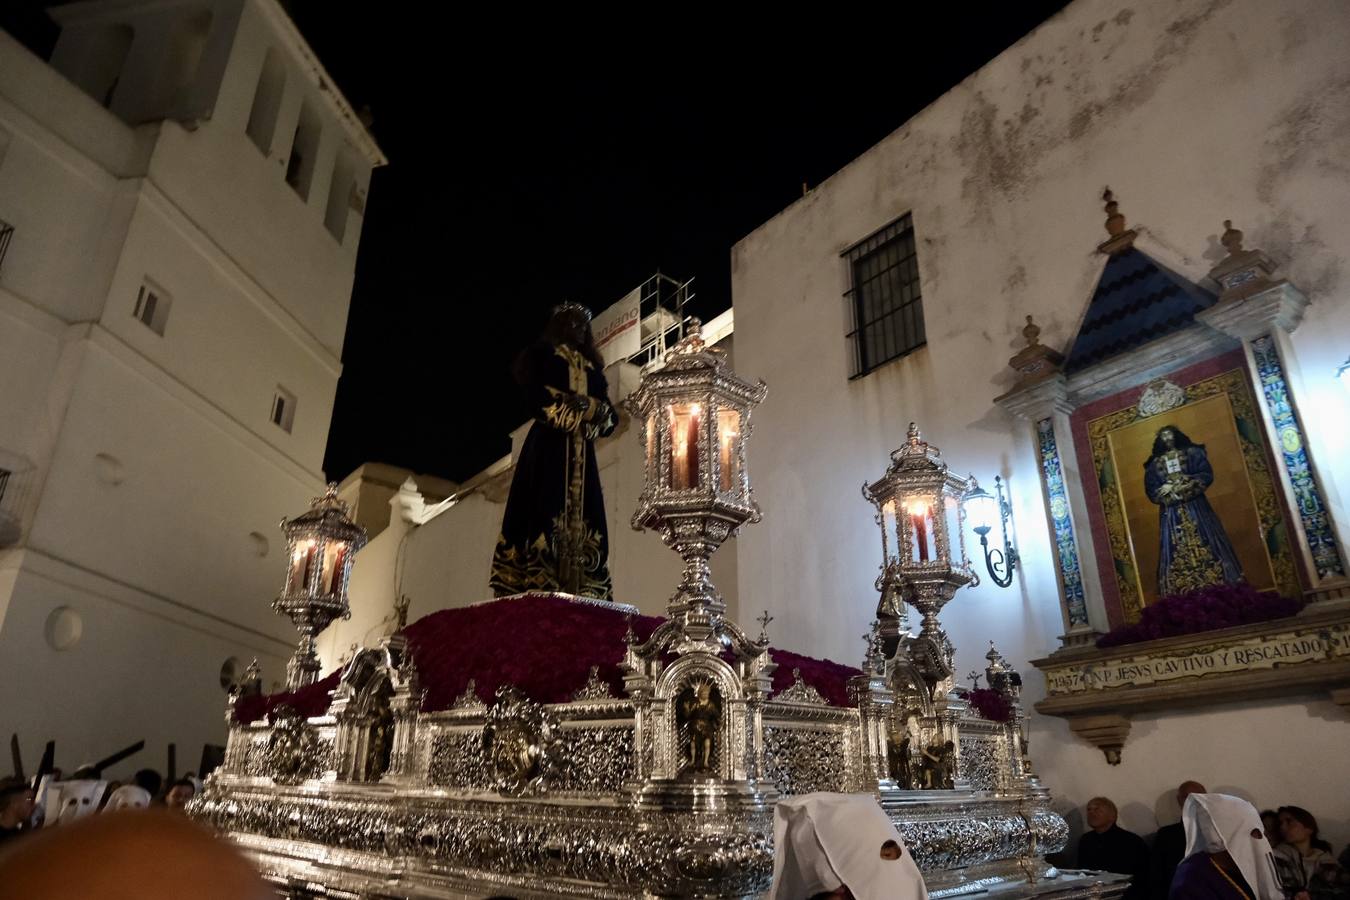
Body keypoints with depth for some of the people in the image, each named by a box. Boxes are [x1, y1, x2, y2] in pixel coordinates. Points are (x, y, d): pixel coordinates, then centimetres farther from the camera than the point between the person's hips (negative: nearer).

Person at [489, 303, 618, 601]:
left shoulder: (593, 367, 25)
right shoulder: (543, 354, 11)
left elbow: (610, 415, 15)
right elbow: (535, 395, -6)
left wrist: (593, 408, -5)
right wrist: (569, 404, -9)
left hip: (582, 450, 5)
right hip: (550, 444, -5)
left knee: (582, 515, -5)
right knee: (546, 511, -17)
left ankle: (580, 593, -9)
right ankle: (539, 587, -22)